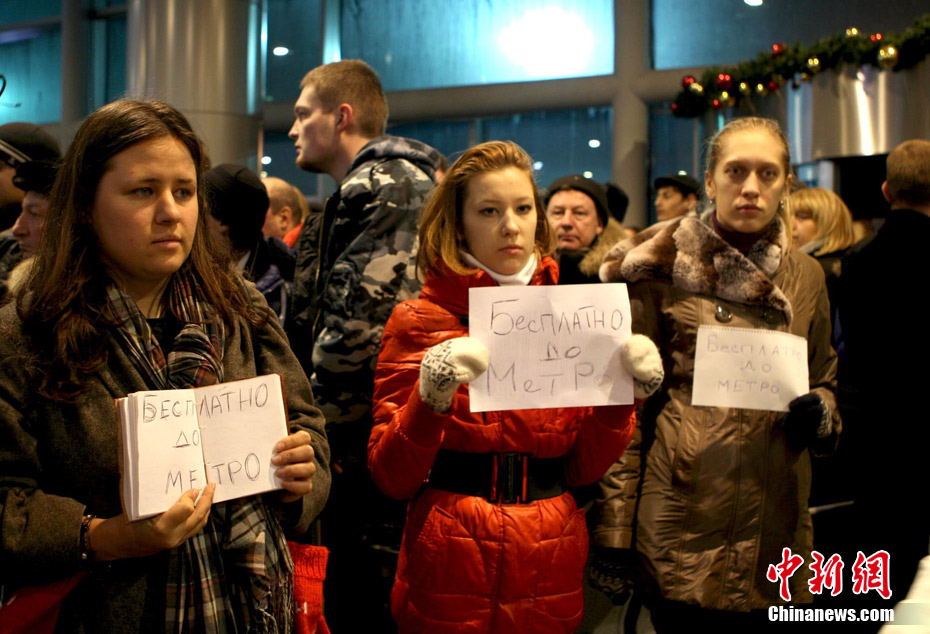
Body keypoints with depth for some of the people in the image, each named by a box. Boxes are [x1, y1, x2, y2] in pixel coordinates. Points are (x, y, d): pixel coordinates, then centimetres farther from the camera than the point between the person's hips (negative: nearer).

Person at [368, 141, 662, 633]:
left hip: (550, 575, 3)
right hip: (450, 576, -3)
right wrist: (429, 399, -25)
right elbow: (390, 477, -9)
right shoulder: (418, 322, -5)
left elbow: (581, 468, 5)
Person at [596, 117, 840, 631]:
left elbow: (824, 382, 20)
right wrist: (615, 521, -8)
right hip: (681, 522, -3)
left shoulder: (805, 277, 9)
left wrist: (819, 412, -4)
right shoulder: (666, 266, -2)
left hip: (773, 525, 4)